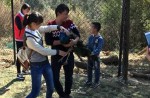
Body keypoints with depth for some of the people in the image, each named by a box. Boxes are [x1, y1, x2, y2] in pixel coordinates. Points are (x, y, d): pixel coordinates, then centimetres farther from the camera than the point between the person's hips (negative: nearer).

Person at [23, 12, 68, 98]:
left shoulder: (35, 29, -3)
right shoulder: (29, 38, -27)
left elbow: (47, 28, 5)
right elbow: (42, 51, -23)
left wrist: (59, 27, -14)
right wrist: (58, 52, -13)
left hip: (45, 62, 8)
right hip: (36, 65, -8)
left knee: (51, 88, 16)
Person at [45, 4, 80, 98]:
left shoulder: (69, 22, -5)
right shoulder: (50, 25, -12)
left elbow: (78, 34, -1)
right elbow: (48, 41, -18)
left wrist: (75, 41, -23)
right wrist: (62, 42, -26)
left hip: (69, 55, 2)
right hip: (56, 56, -2)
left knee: (69, 76, 14)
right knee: (55, 78, 3)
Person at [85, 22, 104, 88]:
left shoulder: (100, 39, -18)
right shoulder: (90, 36, 1)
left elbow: (98, 50, -24)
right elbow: (87, 45, 8)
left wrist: (92, 53, -33)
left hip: (95, 56, -6)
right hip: (89, 56, 6)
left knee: (96, 69, 7)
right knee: (89, 68, 16)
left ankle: (96, 82, 20)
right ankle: (89, 81, 31)